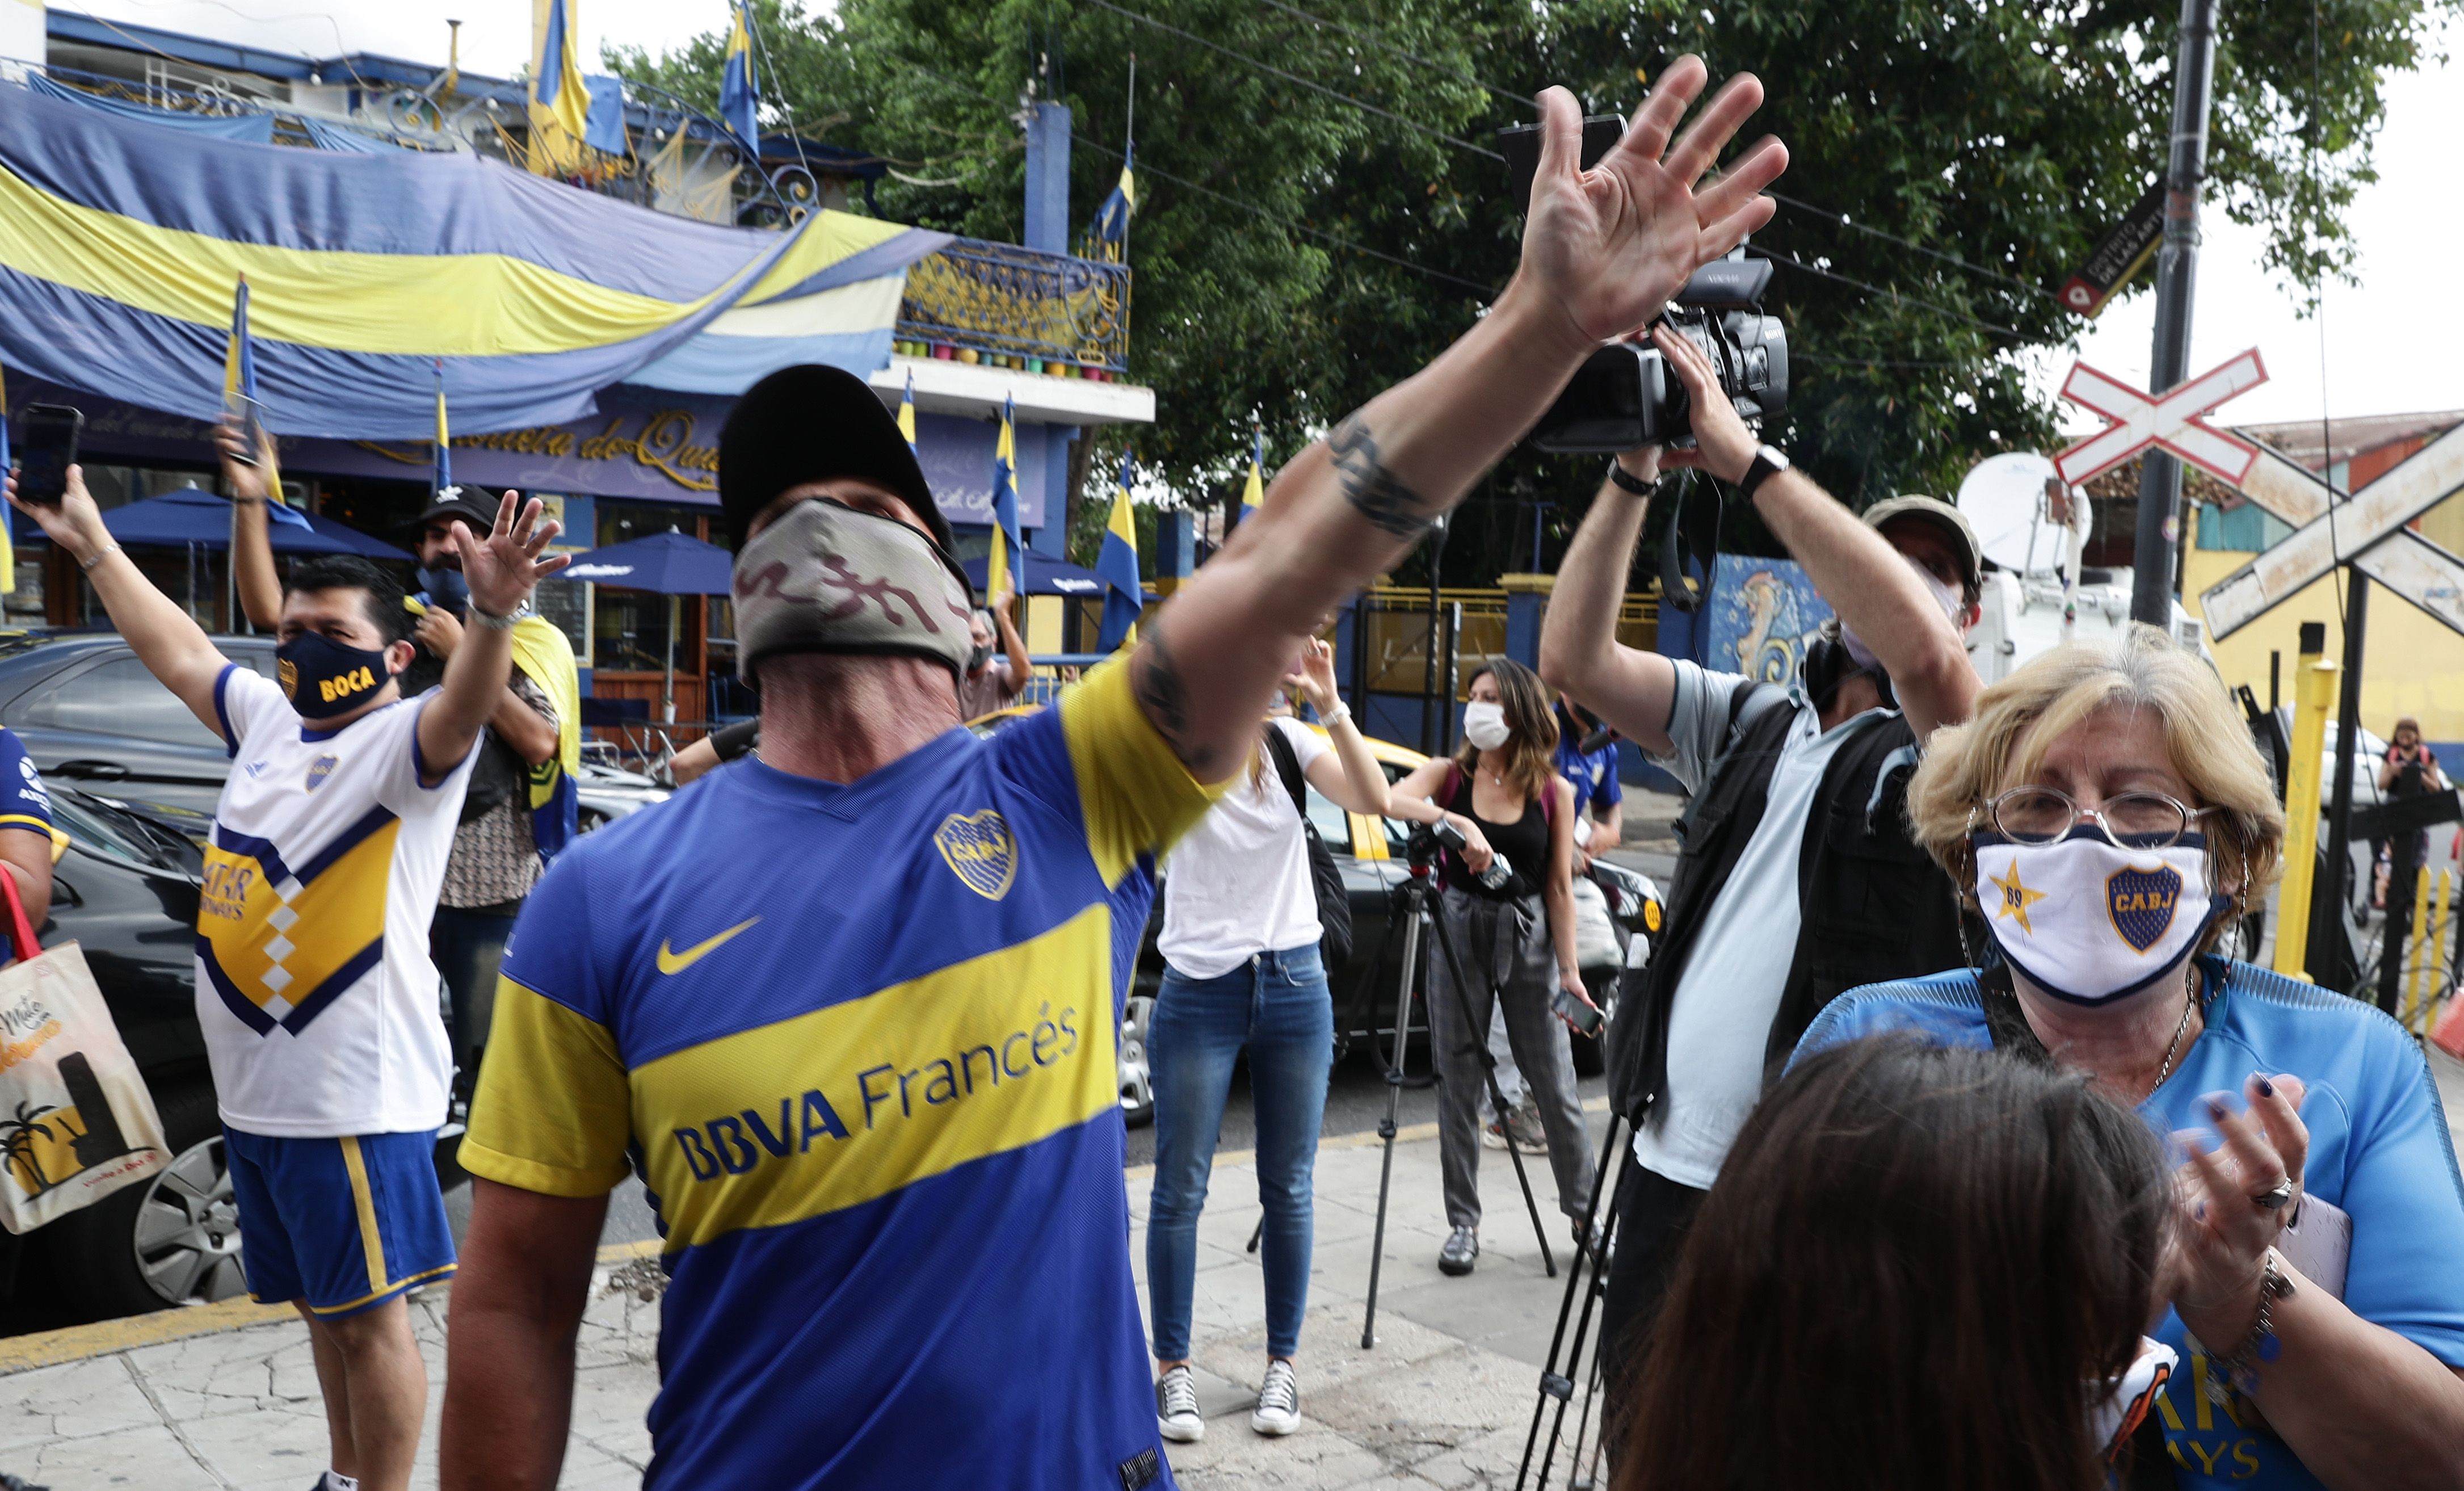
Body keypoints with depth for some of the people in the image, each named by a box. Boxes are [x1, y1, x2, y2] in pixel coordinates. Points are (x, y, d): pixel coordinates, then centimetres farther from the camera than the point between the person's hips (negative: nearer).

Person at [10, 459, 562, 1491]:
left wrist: (493, 611, -54)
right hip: (253, 1084, 8)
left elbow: (466, 708, -34)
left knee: (368, 1314, 1)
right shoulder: (268, 719, 11)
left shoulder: (407, 742, -12)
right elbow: (178, 651, 27)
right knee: (319, 1305, 20)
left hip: (358, 1090, -8)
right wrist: (91, 543, 34)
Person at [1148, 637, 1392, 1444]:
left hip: (1295, 986, 3)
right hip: (1200, 991, -2)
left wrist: (1332, 707, -23)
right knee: (1180, 1189, 2)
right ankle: (1173, 1369, 16)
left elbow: (1373, 800, -13)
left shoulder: (1288, 741, 1)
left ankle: (1282, 1363, 22)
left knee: (1289, 1188, 8)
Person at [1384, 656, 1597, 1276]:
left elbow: (1560, 886, 0)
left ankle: (1585, 1211, 23)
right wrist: (1455, 822, -37)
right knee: (1458, 1085, 6)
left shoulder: (1555, 792, 0)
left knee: (1555, 1085, 5)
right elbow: (1394, 801, -21)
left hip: (1529, 938, -1)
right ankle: (1463, 1223, 17)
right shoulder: (1449, 774, 0)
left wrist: (1569, 969, -4)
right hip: (1459, 932, 1)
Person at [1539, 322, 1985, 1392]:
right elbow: (1573, 660, 3)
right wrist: (1635, 471, -5)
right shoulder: (1750, 722, 13)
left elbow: (1919, 652, -25)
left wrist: (1745, 459, -22)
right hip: (1671, 1163, 5)